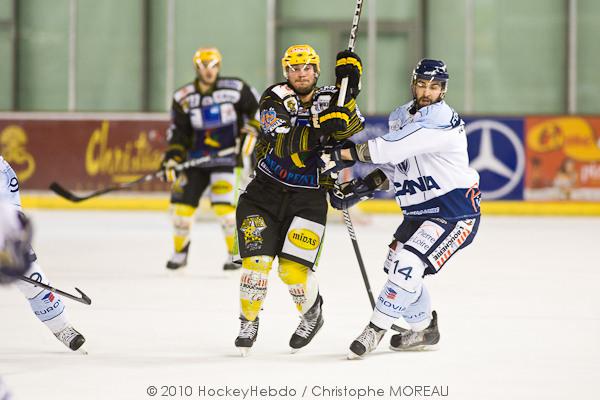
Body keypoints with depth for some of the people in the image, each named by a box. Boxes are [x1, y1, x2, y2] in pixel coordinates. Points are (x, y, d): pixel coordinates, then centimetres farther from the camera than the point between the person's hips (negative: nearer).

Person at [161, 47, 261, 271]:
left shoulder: (235, 89, -7)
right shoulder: (183, 98, 0)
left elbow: (257, 108, 4)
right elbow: (178, 132, 3)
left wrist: (250, 131, -8)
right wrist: (172, 159, -7)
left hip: (227, 156, -3)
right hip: (196, 158, 4)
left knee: (223, 203, -19)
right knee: (182, 202, 0)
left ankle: (236, 253, -4)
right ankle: (180, 252, 21)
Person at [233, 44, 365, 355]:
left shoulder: (328, 99, 0)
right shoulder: (275, 99, -10)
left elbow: (349, 128, -18)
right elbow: (284, 144, -25)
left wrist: (348, 91, -29)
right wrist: (319, 130, -38)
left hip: (308, 197, 0)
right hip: (266, 191, 0)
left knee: (293, 268, -9)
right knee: (256, 261, -9)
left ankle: (312, 312, 22)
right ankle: (249, 321, 16)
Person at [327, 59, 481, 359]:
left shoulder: (442, 119, -22)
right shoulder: (400, 117, 7)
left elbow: (392, 148, -32)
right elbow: (394, 166, 16)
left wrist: (344, 153, -31)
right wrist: (363, 186, 0)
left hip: (455, 211, -9)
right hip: (419, 211, 9)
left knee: (408, 264, -20)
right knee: (395, 266, 15)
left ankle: (376, 328, -8)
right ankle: (423, 329, 33)